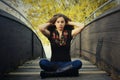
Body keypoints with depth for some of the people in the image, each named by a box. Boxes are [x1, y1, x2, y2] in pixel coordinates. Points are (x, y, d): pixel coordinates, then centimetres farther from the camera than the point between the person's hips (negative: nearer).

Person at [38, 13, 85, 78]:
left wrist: (69, 23, 8)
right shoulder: (51, 34, 5)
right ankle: (66, 69, -23)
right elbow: (41, 28, -14)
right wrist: (50, 23, 5)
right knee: (42, 62, -32)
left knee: (78, 63, -30)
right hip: (54, 63, -1)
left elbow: (82, 26, -5)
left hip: (66, 62, 1)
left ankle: (54, 71, -25)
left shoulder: (69, 33, 7)